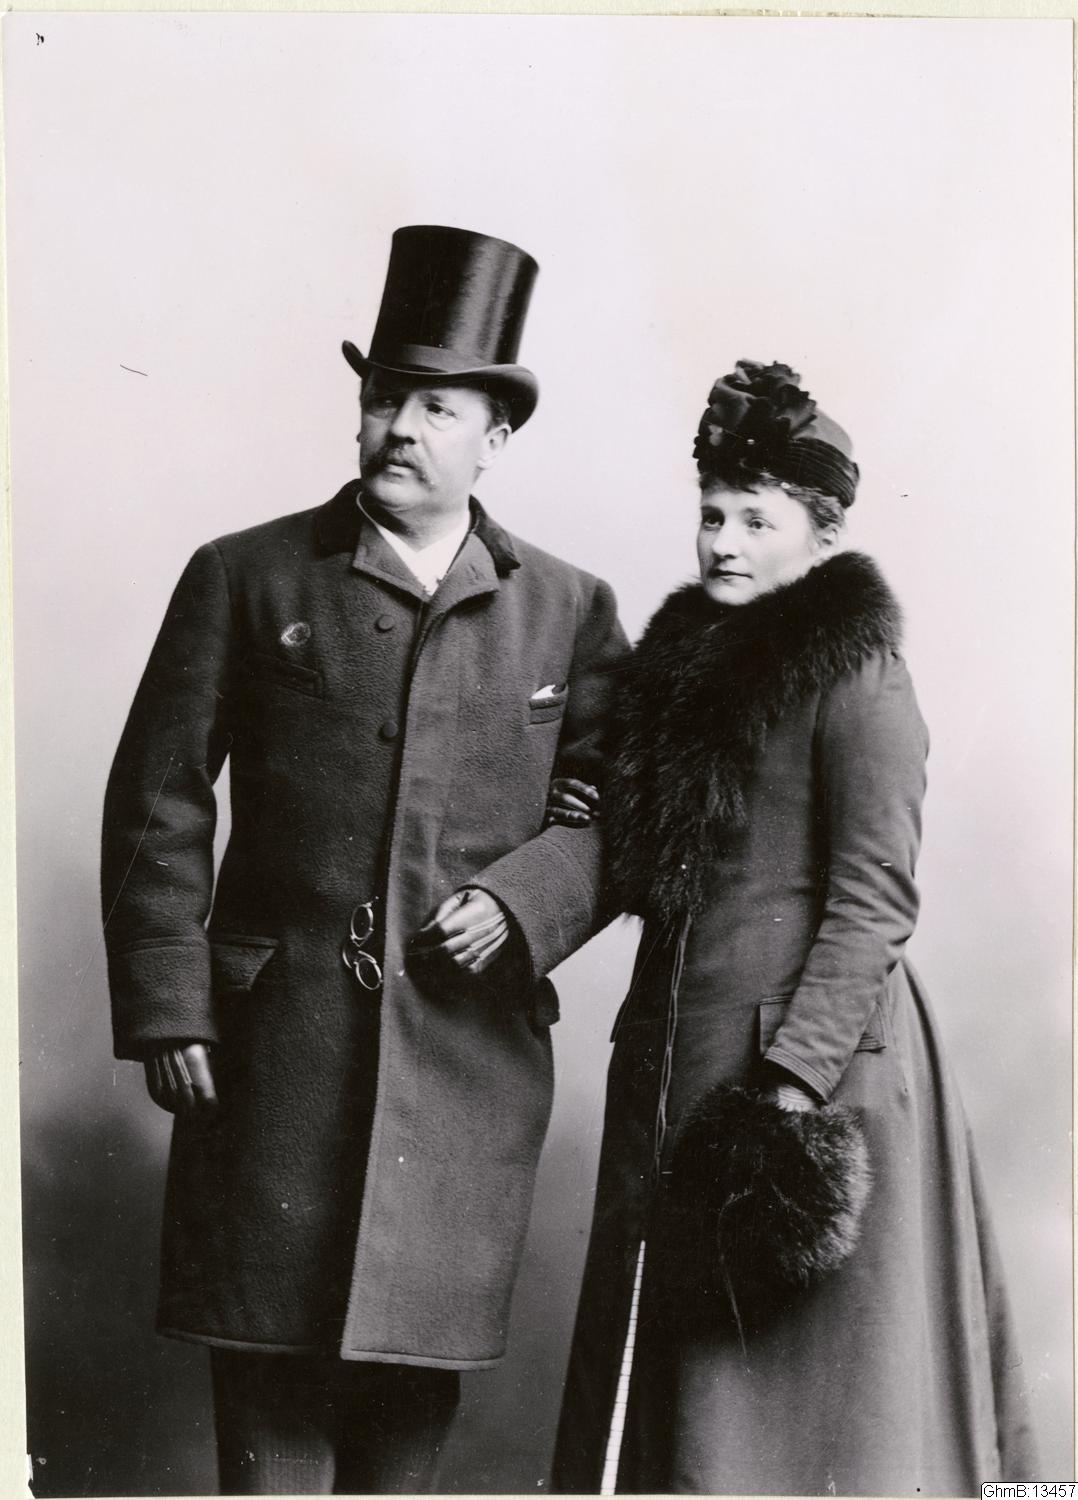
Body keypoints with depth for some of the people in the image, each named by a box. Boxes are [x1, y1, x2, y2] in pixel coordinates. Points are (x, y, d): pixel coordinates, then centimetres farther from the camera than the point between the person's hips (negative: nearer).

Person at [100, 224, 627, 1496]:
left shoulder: (567, 611, 9)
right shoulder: (243, 578, 5)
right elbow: (157, 804, 2)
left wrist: (523, 899, -8)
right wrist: (167, 1011, -5)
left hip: (472, 1055, 1)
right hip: (278, 1045, -1)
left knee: (416, 1382, 8)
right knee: (271, 1394, 1)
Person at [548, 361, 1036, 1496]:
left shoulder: (852, 680, -8)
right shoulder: (682, 664, 15)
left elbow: (874, 896, -15)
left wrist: (795, 1079, -21)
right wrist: (601, 824, 4)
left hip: (811, 1054, -8)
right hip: (673, 1056, 8)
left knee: (804, 1384, -1)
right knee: (660, 1383, 11)